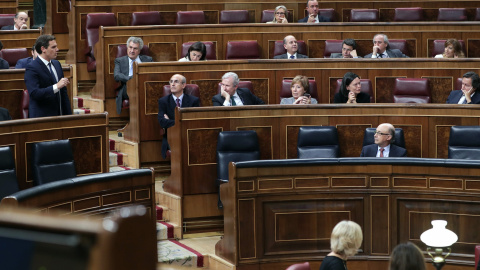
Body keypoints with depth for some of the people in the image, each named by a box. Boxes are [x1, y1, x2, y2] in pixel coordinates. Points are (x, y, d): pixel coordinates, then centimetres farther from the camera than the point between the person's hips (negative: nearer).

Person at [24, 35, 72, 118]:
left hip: (59, 115, 7)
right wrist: (56, 86, -28)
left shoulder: (56, 64, 13)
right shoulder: (32, 68, -12)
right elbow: (34, 93, -23)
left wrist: (68, 114, 11)